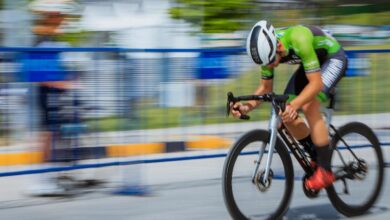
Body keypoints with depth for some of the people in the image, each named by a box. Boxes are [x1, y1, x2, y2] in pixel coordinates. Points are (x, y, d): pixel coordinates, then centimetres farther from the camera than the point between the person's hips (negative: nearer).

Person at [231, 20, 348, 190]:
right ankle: (316, 159, 13)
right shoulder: (267, 48, -19)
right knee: (286, 114, -8)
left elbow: (316, 83, -39)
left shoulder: (299, 40, -39)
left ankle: (325, 171, -18)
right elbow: (265, 87, -6)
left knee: (309, 106, -27)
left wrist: (294, 105, -53)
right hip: (311, 63, 7)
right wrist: (248, 106, -24)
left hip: (333, 58, -7)